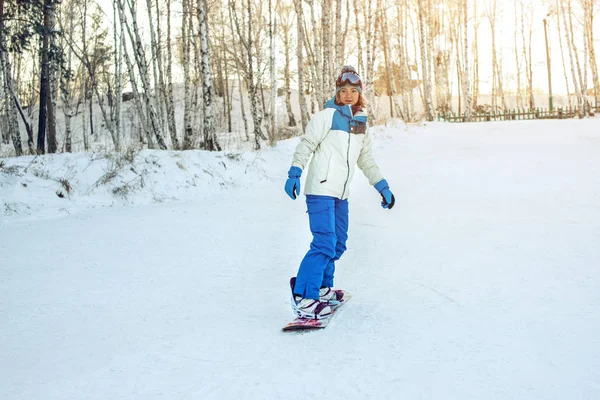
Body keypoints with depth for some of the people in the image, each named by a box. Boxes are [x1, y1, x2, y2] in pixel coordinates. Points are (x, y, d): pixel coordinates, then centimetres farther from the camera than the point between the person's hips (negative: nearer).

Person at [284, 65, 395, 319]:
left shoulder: (362, 124, 16)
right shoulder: (327, 116, -4)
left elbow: (366, 159, 23)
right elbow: (306, 145, -8)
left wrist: (382, 187, 20)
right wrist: (294, 174, -19)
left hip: (341, 194, 8)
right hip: (320, 189, -8)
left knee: (338, 244, 14)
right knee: (325, 243, -15)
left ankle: (322, 288, 29)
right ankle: (303, 298, -9)